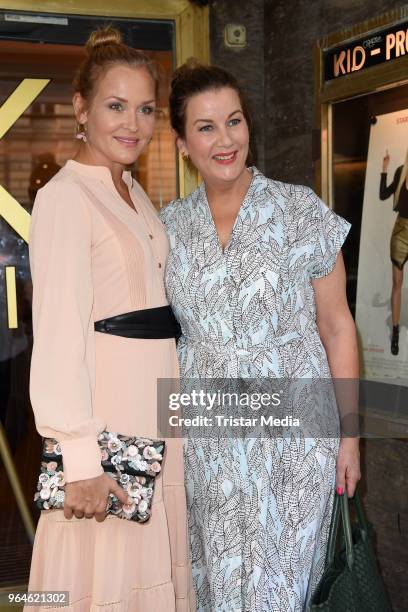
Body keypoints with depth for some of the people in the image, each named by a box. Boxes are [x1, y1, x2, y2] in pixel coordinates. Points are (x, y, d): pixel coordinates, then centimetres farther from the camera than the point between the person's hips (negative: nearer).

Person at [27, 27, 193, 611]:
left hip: (154, 405, 8)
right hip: (105, 408, -8)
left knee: (150, 559, 16)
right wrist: (81, 459, -22)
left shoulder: (134, 193, 13)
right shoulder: (65, 195, -14)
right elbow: (58, 338, -20)